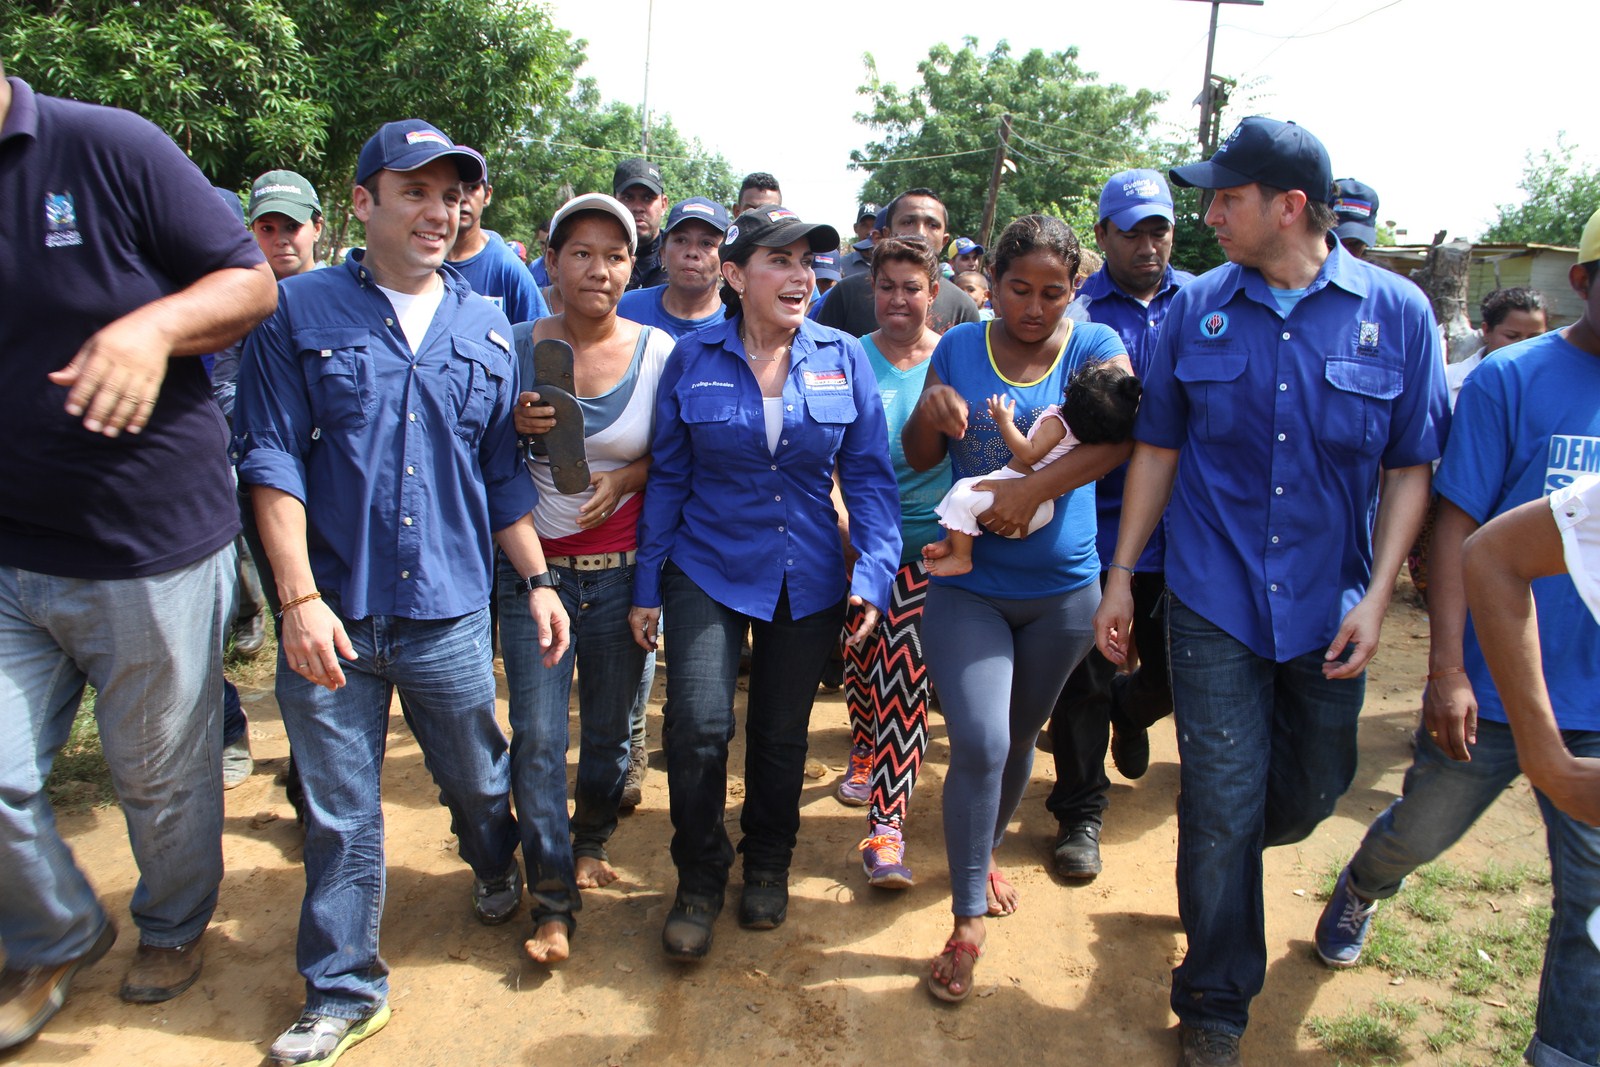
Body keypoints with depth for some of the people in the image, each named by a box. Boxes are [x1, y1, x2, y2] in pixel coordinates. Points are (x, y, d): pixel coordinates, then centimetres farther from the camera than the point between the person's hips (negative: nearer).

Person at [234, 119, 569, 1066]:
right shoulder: (300, 312, -1)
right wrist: (300, 597, -13)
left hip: (450, 612, 2)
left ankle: (497, 867, 51)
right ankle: (345, 991, 27)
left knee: (479, 780, 18)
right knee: (340, 816, 8)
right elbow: (273, 460, -5)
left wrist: (538, 579, 4)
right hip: (334, 616, -2)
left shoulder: (487, 329, 7)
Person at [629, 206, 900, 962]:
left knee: (782, 733, 13)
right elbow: (667, 476, 2)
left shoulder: (843, 358, -2)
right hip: (708, 569, -1)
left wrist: (875, 572, -11)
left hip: (808, 580, 1)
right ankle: (699, 881, 12)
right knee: (698, 723, -15)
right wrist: (647, 585, 1)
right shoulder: (693, 359, -3)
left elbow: (868, 473, 0)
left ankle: (768, 865, 40)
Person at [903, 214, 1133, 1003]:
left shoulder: (1094, 347, -4)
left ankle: (986, 850, 45)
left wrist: (1033, 489, -33)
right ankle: (968, 922, 7)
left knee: (1019, 737, 17)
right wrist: (931, 409, -18)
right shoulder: (959, 348, 1)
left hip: (1062, 588, 1)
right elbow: (919, 460, 3)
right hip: (966, 585, -1)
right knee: (979, 745, -10)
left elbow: (1123, 433, -23)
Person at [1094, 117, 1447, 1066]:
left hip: (1328, 606, 2)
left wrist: (1377, 597, -9)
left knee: (1316, 784, 18)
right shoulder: (1197, 309, -1)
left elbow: (1411, 467, 0)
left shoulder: (1398, 312, -4)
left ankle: (1222, 864, 52)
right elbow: (1158, 448, 5)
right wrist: (1121, 578, 3)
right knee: (1222, 803, 0)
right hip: (1214, 603, -1)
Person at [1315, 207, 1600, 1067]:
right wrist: (1447, 669, -15)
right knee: (1417, 834, 17)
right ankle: (1359, 892, 50)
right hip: (1489, 686, -2)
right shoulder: (1511, 381, -8)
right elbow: (1459, 523, -10)